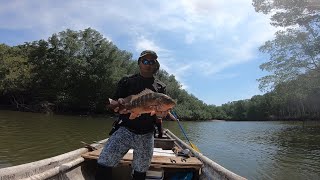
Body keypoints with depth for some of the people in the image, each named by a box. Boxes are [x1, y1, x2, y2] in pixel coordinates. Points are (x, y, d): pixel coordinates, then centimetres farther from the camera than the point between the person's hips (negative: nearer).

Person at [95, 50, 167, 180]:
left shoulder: (160, 87, 8)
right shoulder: (127, 81, 6)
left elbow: (163, 107, 6)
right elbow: (115, 103, 3)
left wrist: (162, 112, -19)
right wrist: (119, 103, -21)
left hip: (146, 135, 1)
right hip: (125, 129, -1)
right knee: (104, 164, -13)